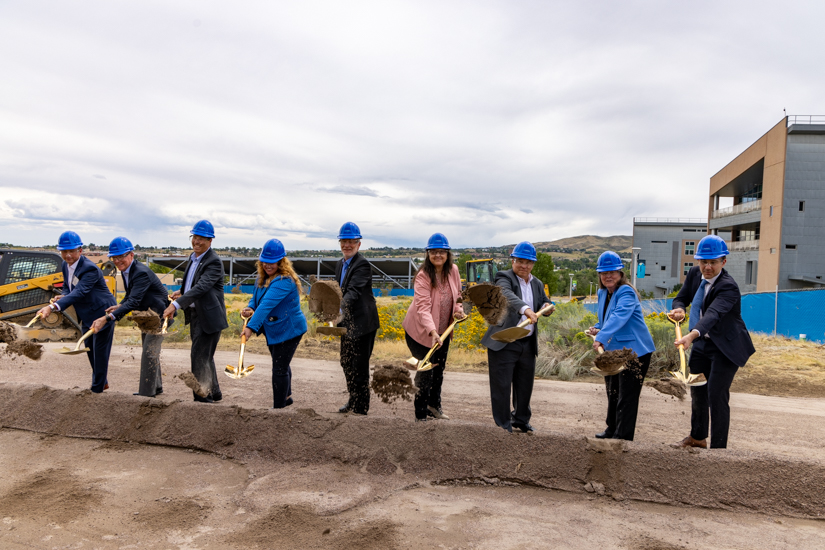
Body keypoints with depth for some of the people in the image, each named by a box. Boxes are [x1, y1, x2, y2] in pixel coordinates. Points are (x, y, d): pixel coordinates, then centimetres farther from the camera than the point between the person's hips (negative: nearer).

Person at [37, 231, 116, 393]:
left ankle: (97, 388, 12)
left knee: (100, 351, -1)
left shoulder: (90, 269, -28)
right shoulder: (65, 266, 0)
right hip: (86, 316, 10)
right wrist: (63, 296, -13)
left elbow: (79, 292, -38)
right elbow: (66, 287, 12)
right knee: (89, 349, 21)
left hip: (102, 313, -10)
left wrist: (53, 307, -49)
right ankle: (102, 381, 38)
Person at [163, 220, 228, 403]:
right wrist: (182, 292, 5)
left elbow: (201, 287, -30)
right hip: (194, 314, 9)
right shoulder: (193, 257, 11)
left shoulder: (214, 262, -17)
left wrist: (176, 305, -37)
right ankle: (215, 393, 31)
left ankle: (203, 398, 4)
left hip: (209, 316, -9)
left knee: (199, 357, -8)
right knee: (204, 356, 17)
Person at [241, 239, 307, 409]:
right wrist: (250, 309, -14)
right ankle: (286, 396, 47)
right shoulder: (263, 277, 2)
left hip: (288, 330, -10)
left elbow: (267, 304, -37)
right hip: (273, 330, 10)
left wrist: (251, 326, -44)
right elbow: (256, 298, 10)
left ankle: (278, 407, 7)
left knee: (279, 369, -6)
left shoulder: (284, 281, -27)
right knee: (281, 365, 26)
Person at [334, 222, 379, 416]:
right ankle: (353, 400, 36)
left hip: (362, 323, -9)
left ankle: (360, 408, 11)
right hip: (347, 322, 9)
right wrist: (338, 316, 15)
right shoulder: (340, 264, 12)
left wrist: (341, 305, -46)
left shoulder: (363, 265, -15)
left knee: (359, 366, -1)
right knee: (346, 363, 18)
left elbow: (354, 291, -30)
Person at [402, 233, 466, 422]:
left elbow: (457, 294, 13)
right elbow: (423, 306, -33)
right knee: (426, 372, -4)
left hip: (443, 330, 7)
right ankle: (420, 415, 11)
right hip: (422, 332, -6)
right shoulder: (423, 276, -23)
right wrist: (432, 331, -46)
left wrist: (458, 309, -8)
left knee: (439, 369, 21)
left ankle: (434, 405, 44)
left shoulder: (453, 270, -5)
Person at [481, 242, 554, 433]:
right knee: (501, 386, 0)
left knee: (525, 385, 16)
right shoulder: (504, 278, -9)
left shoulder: (537, 284, 14)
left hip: (528, 344, 6)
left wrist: (547, 307, -5)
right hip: (503, 343, -6)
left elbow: (544, 303, 20)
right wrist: (525, 309, -48)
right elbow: (508, 296, -30)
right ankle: (503, 426, 11)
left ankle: (521, 420, 34)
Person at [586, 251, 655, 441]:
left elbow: (619, 317, -35)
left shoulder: (626, 293, -18)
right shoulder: (603, 293, 9)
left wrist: (601, 338, -46)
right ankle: (612, 429, 36)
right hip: (613, 350, 9)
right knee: (612, 393, 20)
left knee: (627, 396, -5)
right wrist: (597, 328, 3)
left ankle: (623, 436, 3)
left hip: (634, 350, -9)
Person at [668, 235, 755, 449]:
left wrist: (692, 335, -57)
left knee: (716, 394, -11)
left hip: (726, 346, -7)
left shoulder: (728, 287, -26)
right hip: (702, 343, 8)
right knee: (697, 390, 18)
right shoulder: (694, 274, -5)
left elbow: (713, 314, -41)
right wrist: (679, 309, -22)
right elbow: (681, 298, 3)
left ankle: (718, 447, 3)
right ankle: (697, 437, 37)